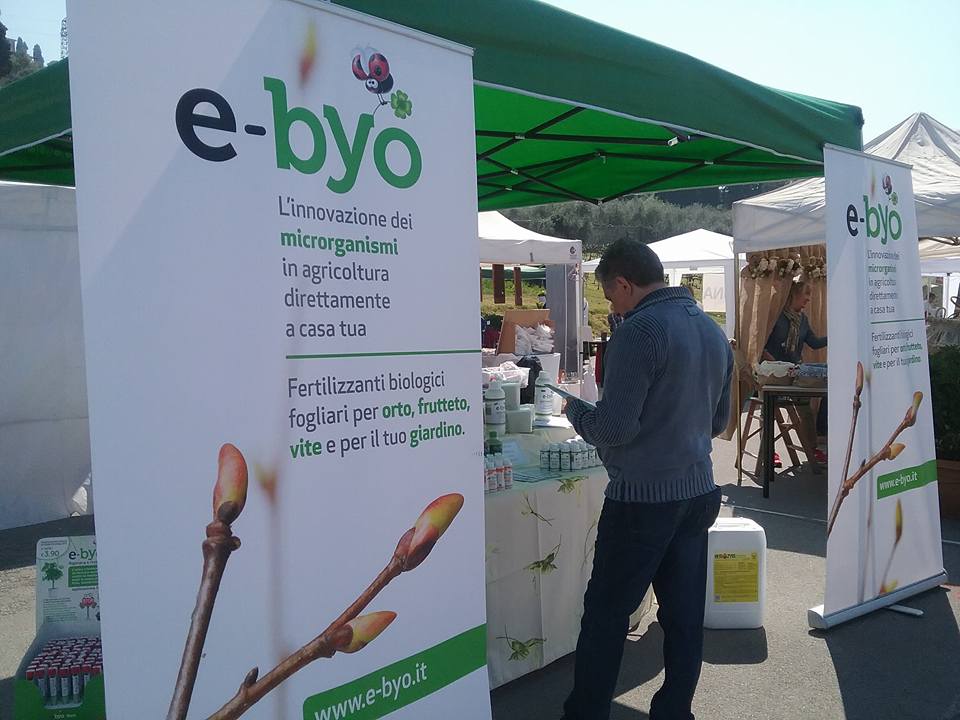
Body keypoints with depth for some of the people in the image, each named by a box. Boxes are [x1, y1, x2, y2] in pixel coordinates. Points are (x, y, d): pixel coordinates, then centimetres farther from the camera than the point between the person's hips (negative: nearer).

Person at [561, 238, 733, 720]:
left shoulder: (640, 330, -16)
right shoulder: (713, 330, 10)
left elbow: (614, 428, -19)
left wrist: (575, 409, -1)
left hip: (643, 497, -8)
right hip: (698, 492, 8)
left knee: (605, 613, 5)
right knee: (684, 615, 13)